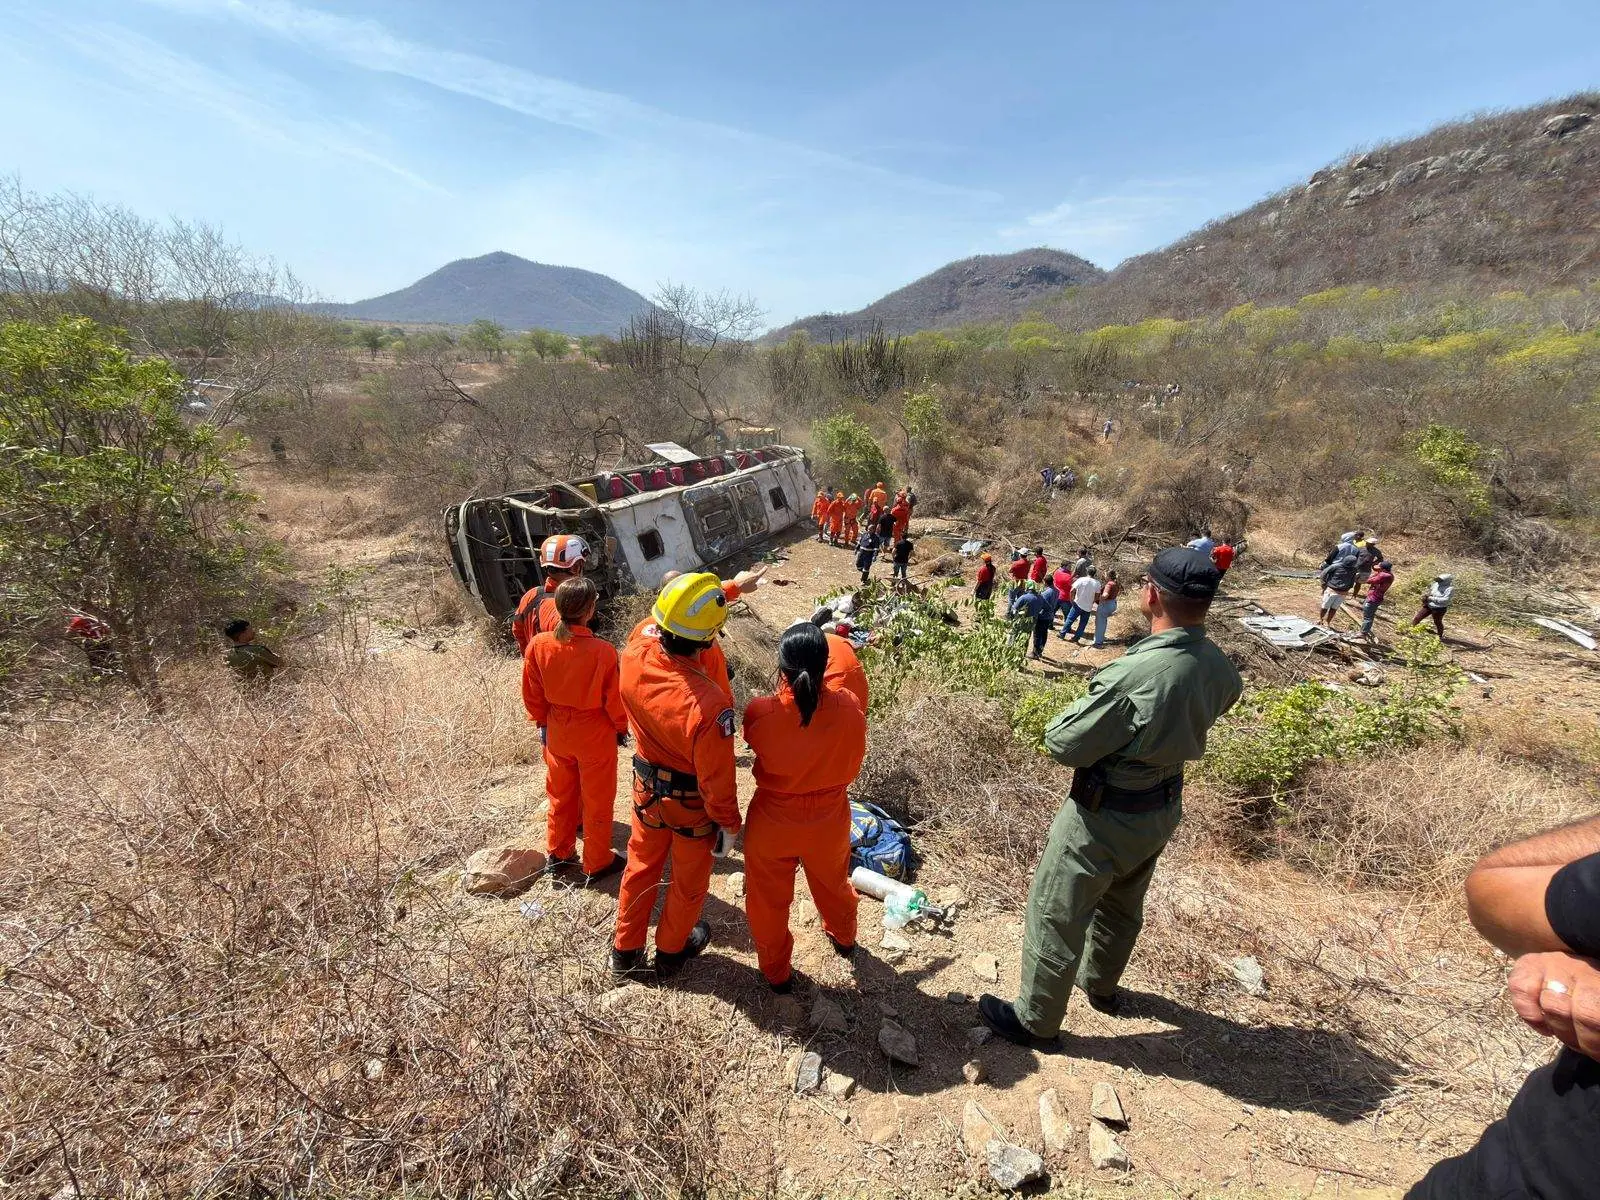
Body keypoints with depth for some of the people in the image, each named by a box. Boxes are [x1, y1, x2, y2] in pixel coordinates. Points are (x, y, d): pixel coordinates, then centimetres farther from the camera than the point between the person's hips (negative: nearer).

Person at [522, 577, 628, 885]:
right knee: (597, 801, 15)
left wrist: (542, 722, 15)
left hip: (557, 733, 4)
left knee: (560, 794, 25)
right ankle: (597, 865, 31)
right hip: (596, 736, -4)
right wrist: (621, 727, 3)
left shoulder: (538, 645, -16)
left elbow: (532, 693, -2)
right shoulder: (603, 651, -28)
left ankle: (558, 853, 43)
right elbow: (614, 698, -16)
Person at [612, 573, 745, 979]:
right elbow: (716, 778, -27)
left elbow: (665, 619, -2)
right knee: (689, 880, 24)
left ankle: (625, 950, 48)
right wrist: (730, 823, -7)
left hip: (647, 789, 5)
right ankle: (671, 951, 49)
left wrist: (727, 588, 6)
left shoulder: (634, 653, -24)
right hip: (692, 804, -4)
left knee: (641, 865, 28)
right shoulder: (709, 704, -40)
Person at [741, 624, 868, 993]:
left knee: (769, 899, 25)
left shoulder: (760, 713, -29)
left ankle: (776, 972, 46)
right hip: (829, 822, 2)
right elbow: (852, 767, -6)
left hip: (772, 823, -2)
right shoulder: (850, 710, -25)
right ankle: (844, 937, 60)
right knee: (833, 883, 32)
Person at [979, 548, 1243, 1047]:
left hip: (1105, 816, -8)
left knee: (1055, 915, 11)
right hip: (1164, 807, 8)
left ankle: (1034, 1021, 30)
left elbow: (1062, 743, -26)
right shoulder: (1219, 667, -11)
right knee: (1123, 904, 29)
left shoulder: (1135, 675, -36)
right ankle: (1101, 984, 54)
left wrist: (1086, 707, -8)